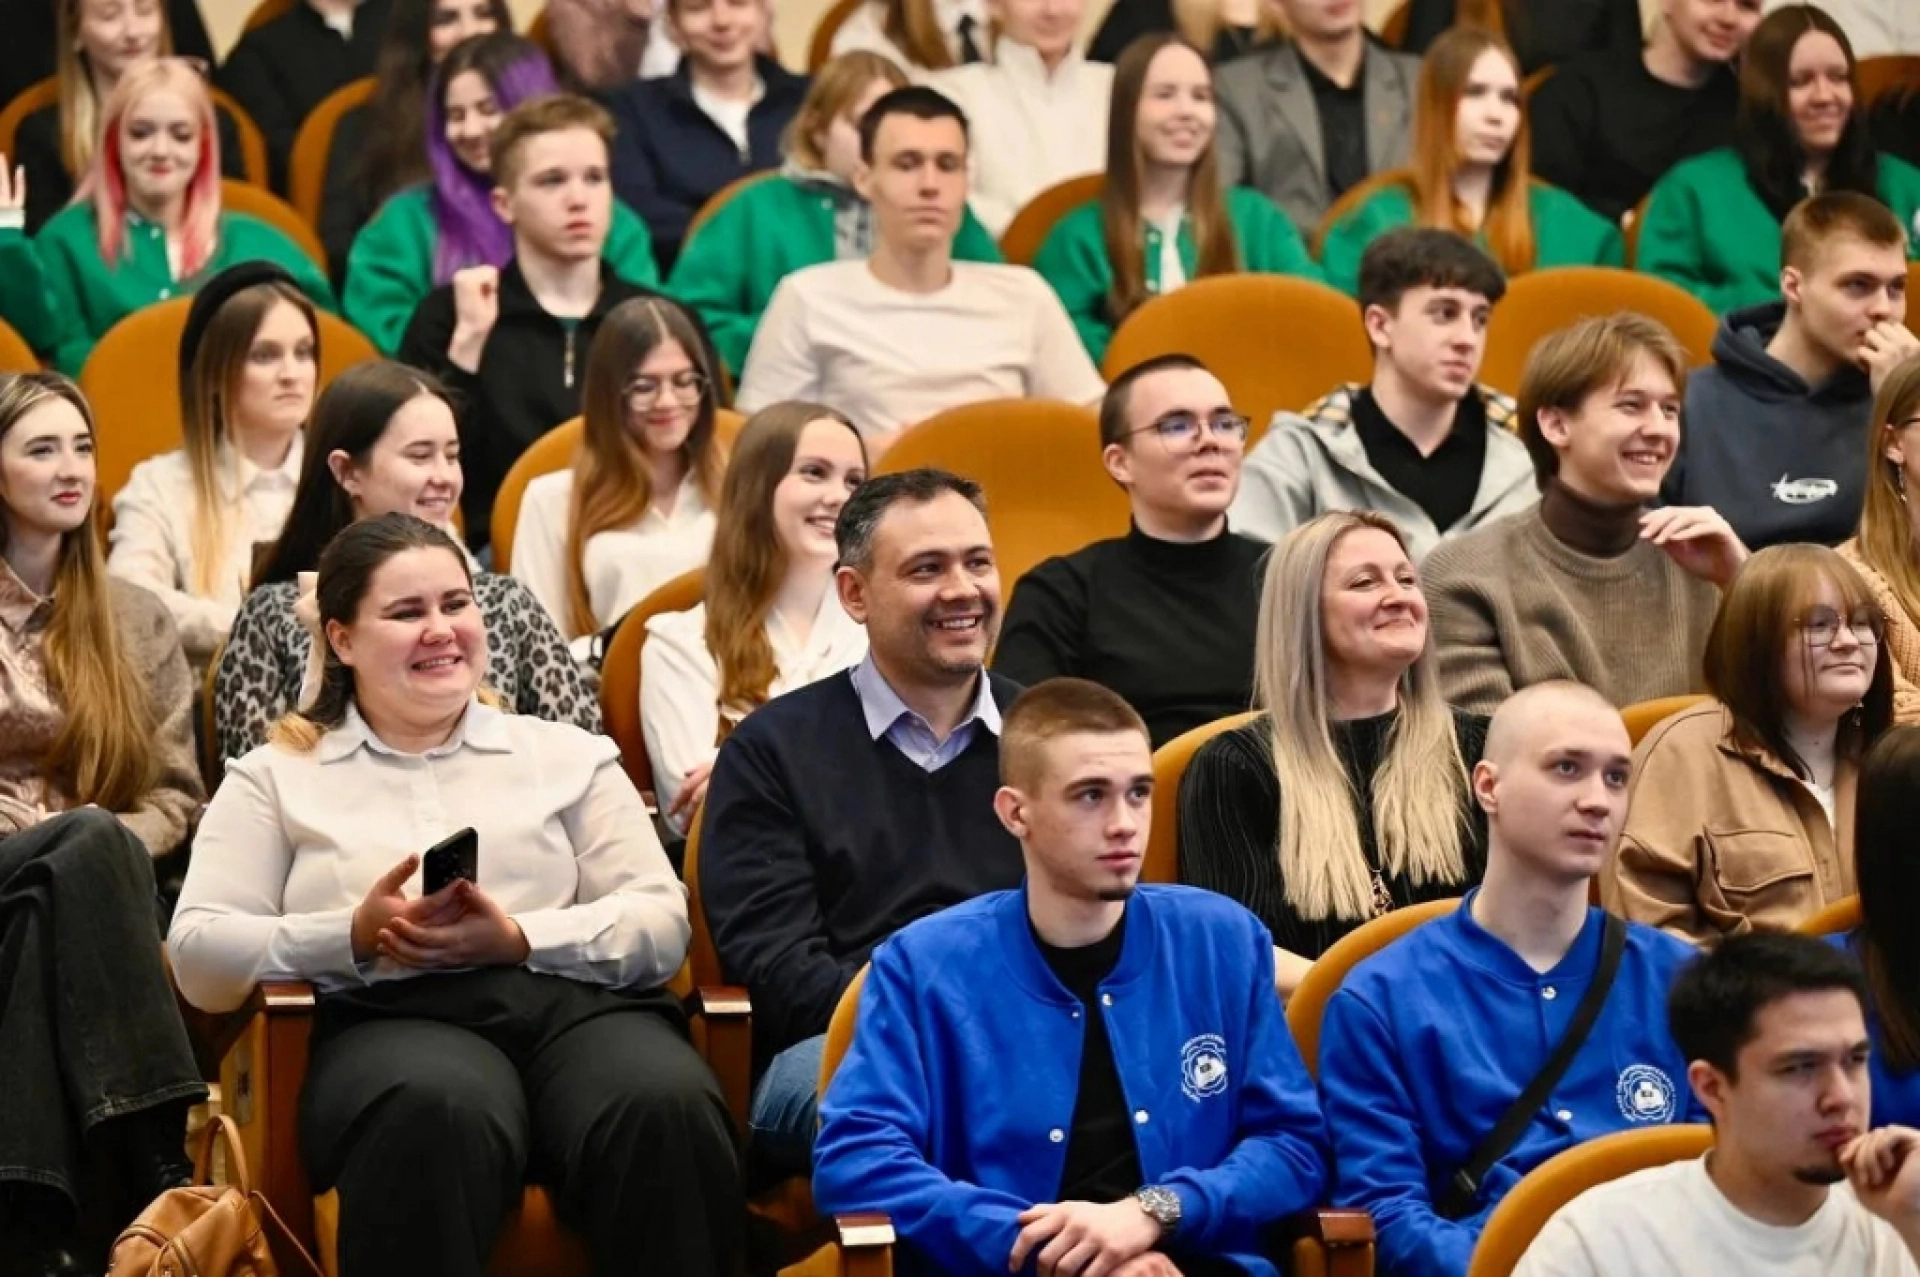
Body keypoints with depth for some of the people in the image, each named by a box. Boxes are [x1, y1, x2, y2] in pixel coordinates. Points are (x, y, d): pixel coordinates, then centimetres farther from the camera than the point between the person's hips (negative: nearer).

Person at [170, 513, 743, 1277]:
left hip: (577, 1005, 2)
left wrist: (519, 939, -6)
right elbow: (198, 959, 7)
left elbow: (662, 921, 12)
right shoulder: (277, 778, 19)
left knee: (668, 1110, -36)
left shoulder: (568, 755, 23)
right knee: (436, 1115, -41)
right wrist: (354, 938, -9)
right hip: (395, 1020, -2)